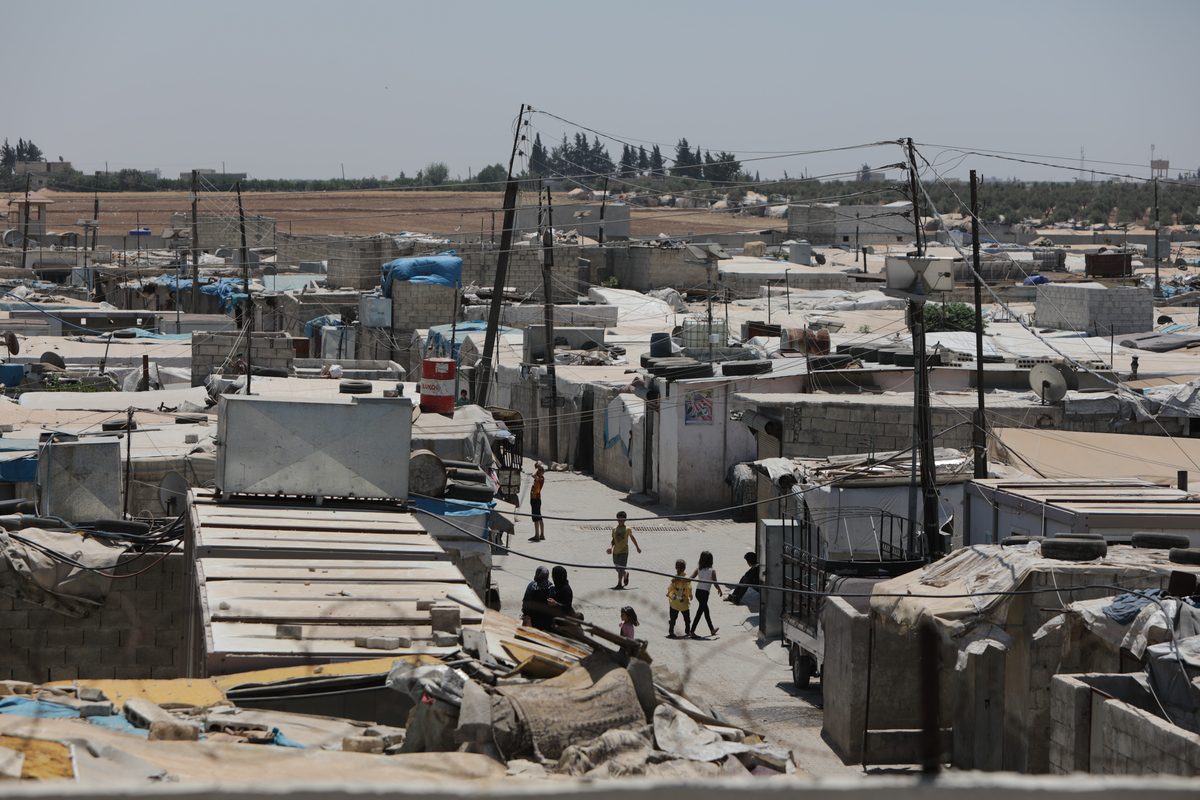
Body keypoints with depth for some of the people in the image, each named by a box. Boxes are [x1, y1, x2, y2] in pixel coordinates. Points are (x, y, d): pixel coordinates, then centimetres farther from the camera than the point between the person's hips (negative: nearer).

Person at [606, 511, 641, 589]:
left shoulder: (628, 529, -1)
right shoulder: (614, 529, 6)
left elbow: (632, 538, 13)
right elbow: (613, 540, 11)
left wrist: (637, 547, 22)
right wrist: (611, 547, -9)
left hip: (624, 551, -4)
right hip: (615, 551, 4)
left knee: (621, 568, -12)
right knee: (617, 568, 12)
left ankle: (619, 584, -10)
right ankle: (626, 575, 42)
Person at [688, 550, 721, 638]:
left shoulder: (698, 569, 3)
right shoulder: (712, 571, -10)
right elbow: (715, 584, -8)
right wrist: (720, 590, 8)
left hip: (698, 591, 6)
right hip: (705, 592, -6)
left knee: (706, 610, 21)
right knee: (699, 612, -2)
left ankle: (712, 630, 35)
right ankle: (692, 631, -6)